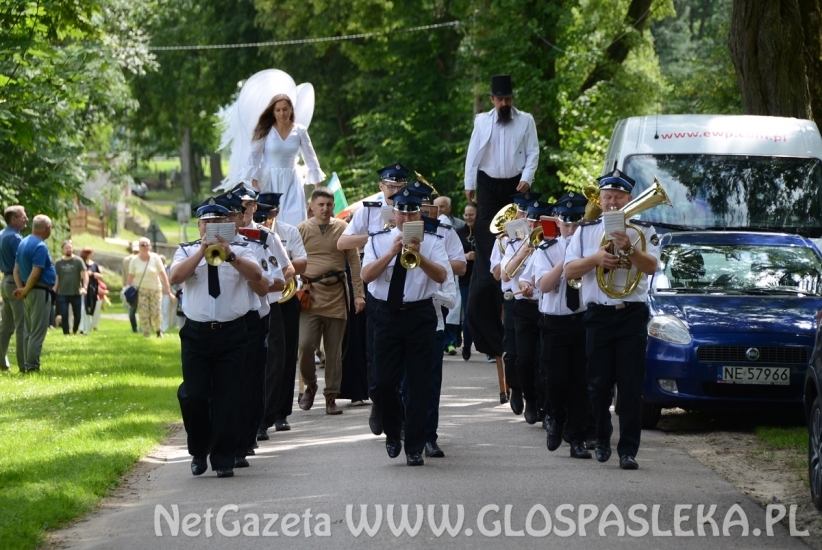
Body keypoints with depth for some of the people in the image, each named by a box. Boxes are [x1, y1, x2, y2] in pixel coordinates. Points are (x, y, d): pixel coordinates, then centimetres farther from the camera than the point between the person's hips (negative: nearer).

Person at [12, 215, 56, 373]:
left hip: (29, 292, 9)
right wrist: (25, 290, -12)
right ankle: (32, 366, -6)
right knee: (38, 332, -5)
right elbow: (36, 273, -24)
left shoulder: (23, 243, 11)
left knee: (30, 331, 15)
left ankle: (27, 365, 17)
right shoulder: (40, 246, -18)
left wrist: (20, 288, -1)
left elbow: (16, 269, 9)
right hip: (40, 292, -9)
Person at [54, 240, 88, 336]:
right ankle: (66, 334, -1)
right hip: (62, 294, 0)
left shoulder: (78, 261, 1)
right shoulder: (58, 263, 6)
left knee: (77, 315, 6)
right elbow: (56, 279, 9)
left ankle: (75, 331, 31)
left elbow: (85, 275, -5)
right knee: (64, 315, -7)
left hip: (76, 293, 0)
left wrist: (84, 287, -21)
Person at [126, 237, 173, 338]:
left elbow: (163, 274, -4)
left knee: (156, 312, -6)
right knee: (143, 313, -6)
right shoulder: (134, 260, 0)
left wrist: (167, 287, -9)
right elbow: (130, 276, 2)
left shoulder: (155, 258, -3)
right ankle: (146, 334, 3)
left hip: (155, 289, 0)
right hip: (140, 290, 0)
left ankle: (158, 330, 18)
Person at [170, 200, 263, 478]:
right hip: (196, 333, 0)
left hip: (231, 333, 0)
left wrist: (229, 255, -25)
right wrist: (203, 251, -18)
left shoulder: (239, 251, 6)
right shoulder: (187, 251, 8)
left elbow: (256, 275, -12)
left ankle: (223, 460, 7)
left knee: (227, 398, -1)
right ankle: (199, 452, 17)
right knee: (193, 395, -4)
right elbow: (176, 276, -11)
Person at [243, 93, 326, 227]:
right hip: (269, 180, -1)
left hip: (291, 181, 1)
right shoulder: (265, 131, -6)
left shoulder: (300, 131, -1)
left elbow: (310, 158, 5)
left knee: (294, 221, -6)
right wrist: (254, 183, -8)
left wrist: (318, 186, 4)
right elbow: (255, 156, -2)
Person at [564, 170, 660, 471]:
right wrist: (595, 259, -13)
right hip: (598, 314, 2)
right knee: (599, 384, 6)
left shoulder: (644, 231, 4)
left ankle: (628, 450, -3)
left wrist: (629, 248, -27)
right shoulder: (586, 231, 10)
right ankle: (602, 440, 23)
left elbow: (651, 266, -11)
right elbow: (569, 271, 4)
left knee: (631, 386, -5)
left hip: (632, 314, -2)